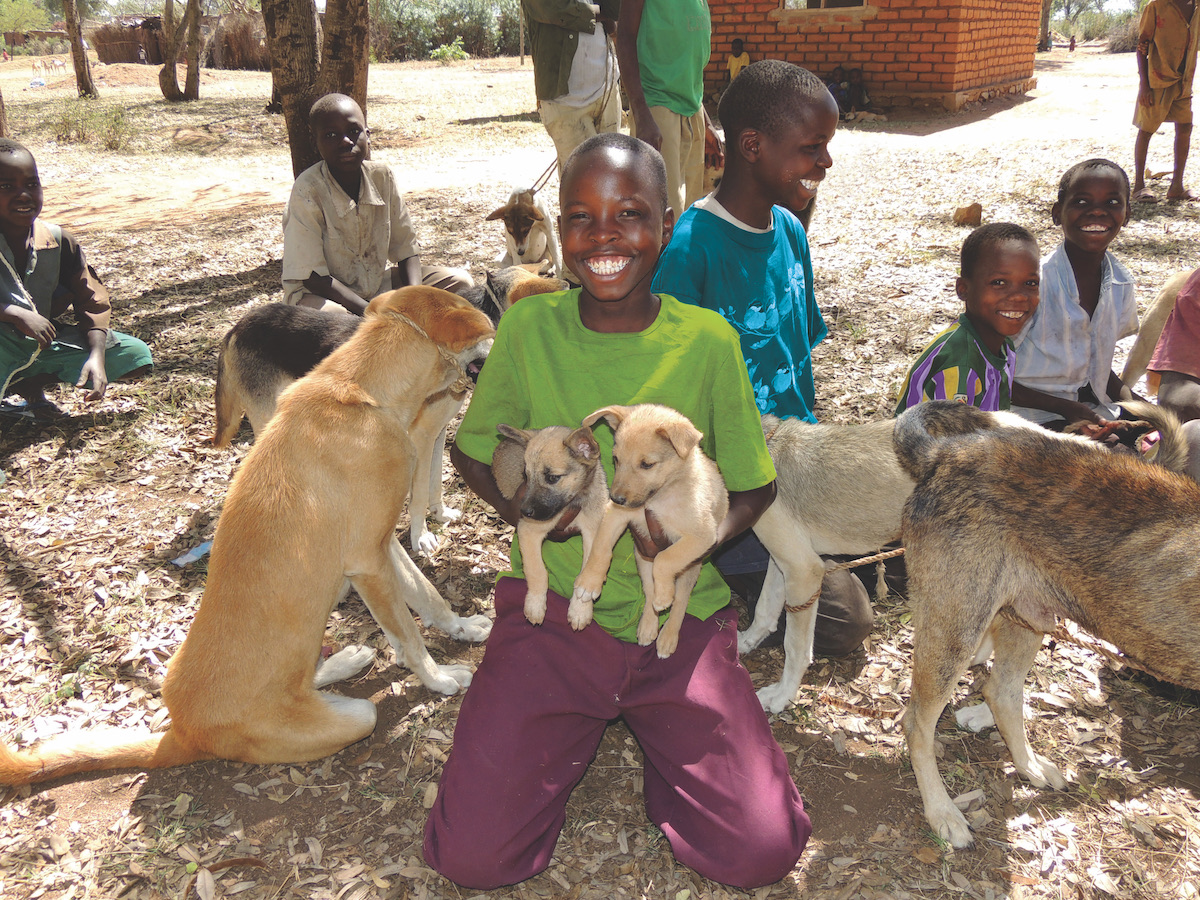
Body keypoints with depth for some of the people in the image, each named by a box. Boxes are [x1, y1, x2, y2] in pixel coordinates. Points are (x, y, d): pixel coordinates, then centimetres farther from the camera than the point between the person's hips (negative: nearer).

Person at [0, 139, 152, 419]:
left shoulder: (58, 241, -6)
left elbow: (92, 302, -2)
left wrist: (97, 357, -16)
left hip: (42, 344, 5)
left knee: (137, 355, -3)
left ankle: (28, 385, 4)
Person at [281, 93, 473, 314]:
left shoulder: (383, 177, -6)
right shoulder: (308, 190, -21)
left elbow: (406, 249, 0)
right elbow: (312, 276, -21)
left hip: (376, 283, 6)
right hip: (317, 292, -5)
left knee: (460, 282, -6)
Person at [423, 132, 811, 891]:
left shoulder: (707, 342, -7)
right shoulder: (529, 326, -5)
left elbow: (754, 487, 2)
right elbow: (473, 449, 8)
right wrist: (517, 501, -14)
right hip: (554, 608, 1)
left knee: (761, 854, -11)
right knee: (474, 858, -10)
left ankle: (652, 724, 17)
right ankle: (580, 729, 19)